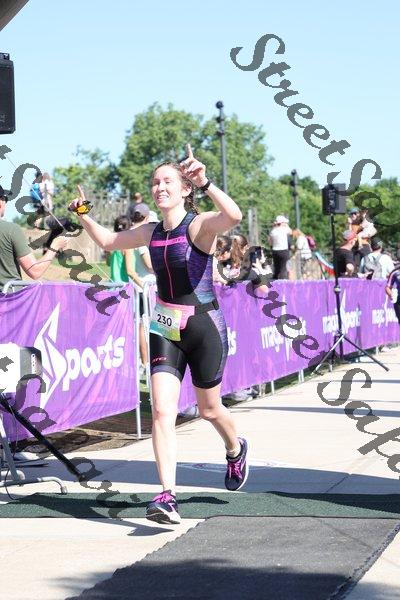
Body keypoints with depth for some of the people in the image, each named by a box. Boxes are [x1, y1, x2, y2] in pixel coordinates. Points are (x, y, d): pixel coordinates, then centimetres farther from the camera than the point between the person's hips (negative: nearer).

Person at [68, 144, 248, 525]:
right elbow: (108, 241, 23)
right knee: (162, 410, -11)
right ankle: (167, 497, -14)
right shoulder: (151, 233, 5)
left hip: (205, 328, -4)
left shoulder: (199, 225, -13)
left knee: (209, 409, 13)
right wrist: (83, 215, 14)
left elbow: (234, 216, -37)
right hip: (165, 330, 5)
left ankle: (236, 451, 47)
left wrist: (205, 183, -45)